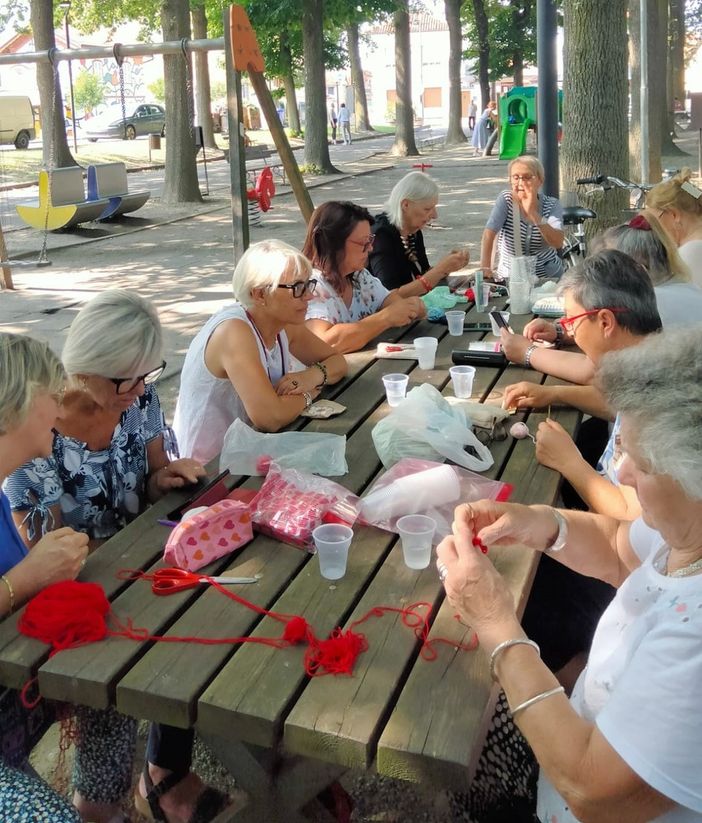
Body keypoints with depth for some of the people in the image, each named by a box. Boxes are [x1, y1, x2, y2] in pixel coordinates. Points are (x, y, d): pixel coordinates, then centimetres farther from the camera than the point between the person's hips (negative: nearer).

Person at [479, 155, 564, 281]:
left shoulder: (552, 205, -5)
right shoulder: (506, 199, -8)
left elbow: (558, 243, -19)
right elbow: (489, 234, -21)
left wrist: (533, 213, -30)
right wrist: (485, 270, -35)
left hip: (548, 275, 1)